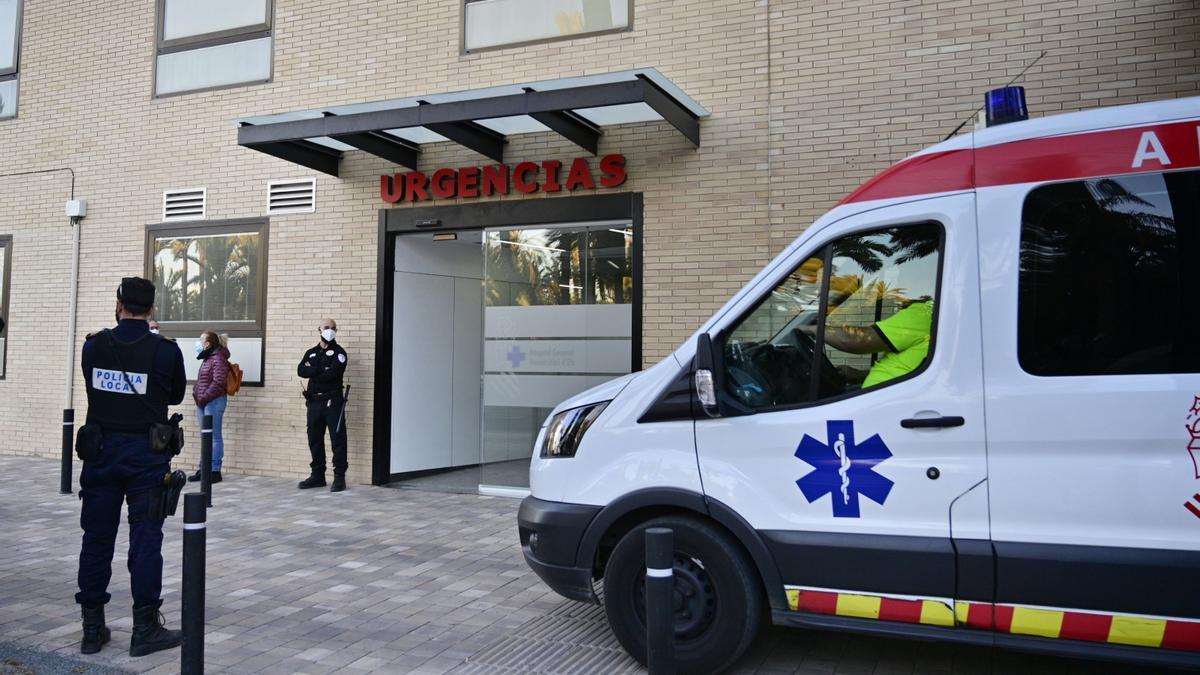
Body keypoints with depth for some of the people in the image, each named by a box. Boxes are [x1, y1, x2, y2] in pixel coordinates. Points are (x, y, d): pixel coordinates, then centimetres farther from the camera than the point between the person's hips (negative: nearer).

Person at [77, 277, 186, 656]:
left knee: (97, 537, 11)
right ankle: (145, 628, 7)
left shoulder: (93, 346, -2)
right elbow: (176, 396, 4)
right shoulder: (166, 351, -10)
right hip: (146, 454, -3)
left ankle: (93, 628, 19)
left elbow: (94, 387, 11)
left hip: (101, 451, 3)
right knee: (145, 539, 2)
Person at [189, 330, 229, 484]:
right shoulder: (207, 358, 17)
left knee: (214, 437, -5)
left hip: (213, 402, -10)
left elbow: (218, 383, -20)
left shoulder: (218, 359, -13)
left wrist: (204, 398, -18)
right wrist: (196, 393, 11)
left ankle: (215, 471, -1)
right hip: (204, 402, 10)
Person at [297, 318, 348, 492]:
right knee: (314, 440, 10)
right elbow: (301, 371, -2)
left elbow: (333, 373, -17)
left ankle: (339, 477, -1)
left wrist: (312, 371, -5)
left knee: (338, 440, -4)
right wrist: (321, 370, -13)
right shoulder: (311, 353, 16)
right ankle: (317, 475, 20)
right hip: (313, 402, 5)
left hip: (333, 402, -5)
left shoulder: (338, 352, 1)